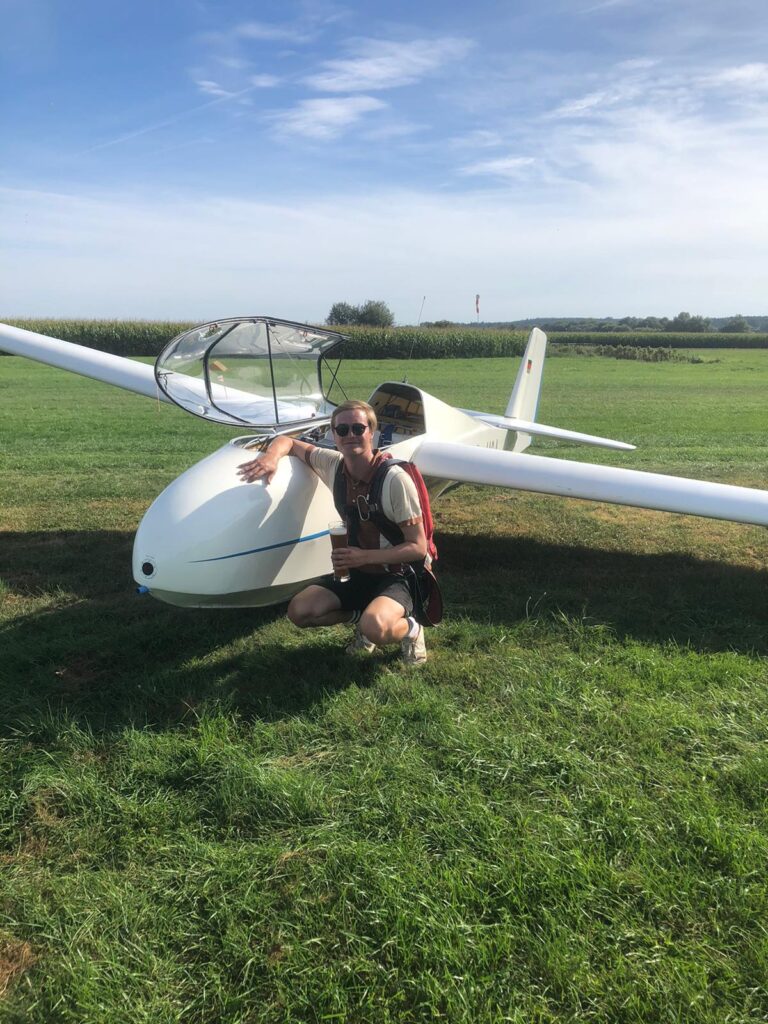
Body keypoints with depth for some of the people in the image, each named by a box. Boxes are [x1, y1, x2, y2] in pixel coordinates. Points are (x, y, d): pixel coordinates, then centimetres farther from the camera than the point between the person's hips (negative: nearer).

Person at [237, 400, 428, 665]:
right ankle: (362, 615, 12)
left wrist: (364, 556, -28)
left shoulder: (395, 479, -21)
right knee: (298, 611, -13)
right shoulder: (333, 464, -5)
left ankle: (410, 629, 1)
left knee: (375, 628, -34)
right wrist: (272, 456, -15)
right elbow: (287, 441, 9)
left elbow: (418, 547, -19)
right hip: (352, 572, 6)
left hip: (395, 576, -6)